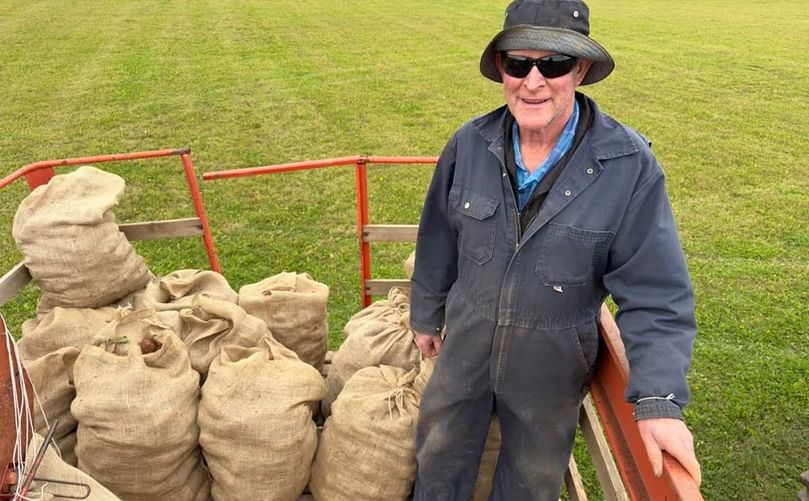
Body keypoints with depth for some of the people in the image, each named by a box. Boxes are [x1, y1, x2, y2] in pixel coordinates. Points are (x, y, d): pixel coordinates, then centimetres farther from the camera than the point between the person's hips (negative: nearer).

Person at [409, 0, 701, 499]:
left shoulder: (630, 166, -22)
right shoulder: (470, 144, -13)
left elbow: (655, 294, -18)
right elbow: (439, 241, 1)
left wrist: (659, 400, -27)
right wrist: (427, 316, 12)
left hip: (552, 370, -2)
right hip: (464, 350, 2)